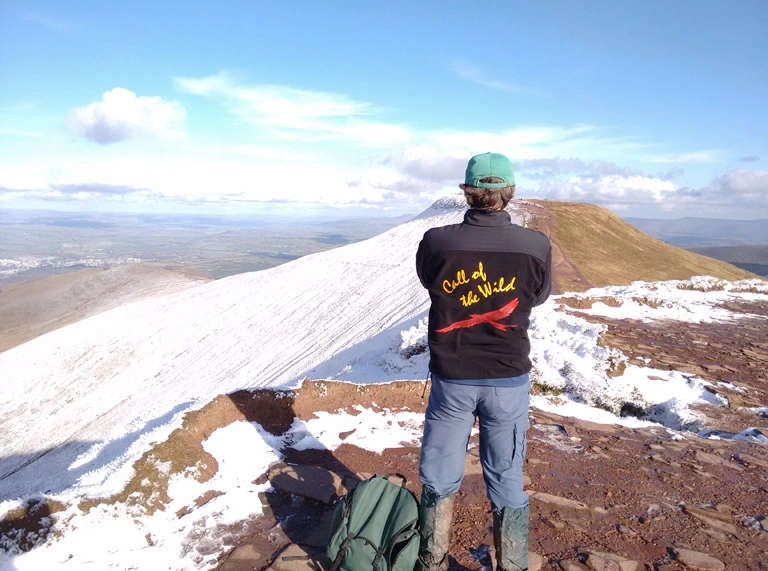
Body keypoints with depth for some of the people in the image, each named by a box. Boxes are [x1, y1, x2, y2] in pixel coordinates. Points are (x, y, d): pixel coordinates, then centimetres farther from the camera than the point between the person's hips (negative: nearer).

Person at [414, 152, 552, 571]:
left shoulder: (435, 242, -16)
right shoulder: (536, 247, -16)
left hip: (451, 379, 0)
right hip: (509, 381, 0)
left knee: (439, 480, 18)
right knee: (507, 485, 17)